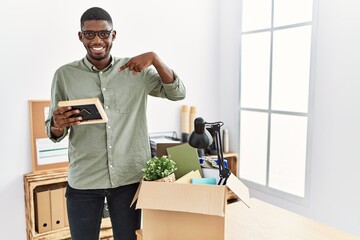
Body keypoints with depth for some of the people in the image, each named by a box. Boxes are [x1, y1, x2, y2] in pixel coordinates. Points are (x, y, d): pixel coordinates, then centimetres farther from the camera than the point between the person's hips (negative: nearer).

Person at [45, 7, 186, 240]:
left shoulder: (136, 70, 1)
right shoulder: (65, 75, -1)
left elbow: (178, 93, -4)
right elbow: (53, 133, 2)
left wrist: (154, 58, -18)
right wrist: (58, 125, -22)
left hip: (129, 178, 1)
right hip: (83, 181, 0)